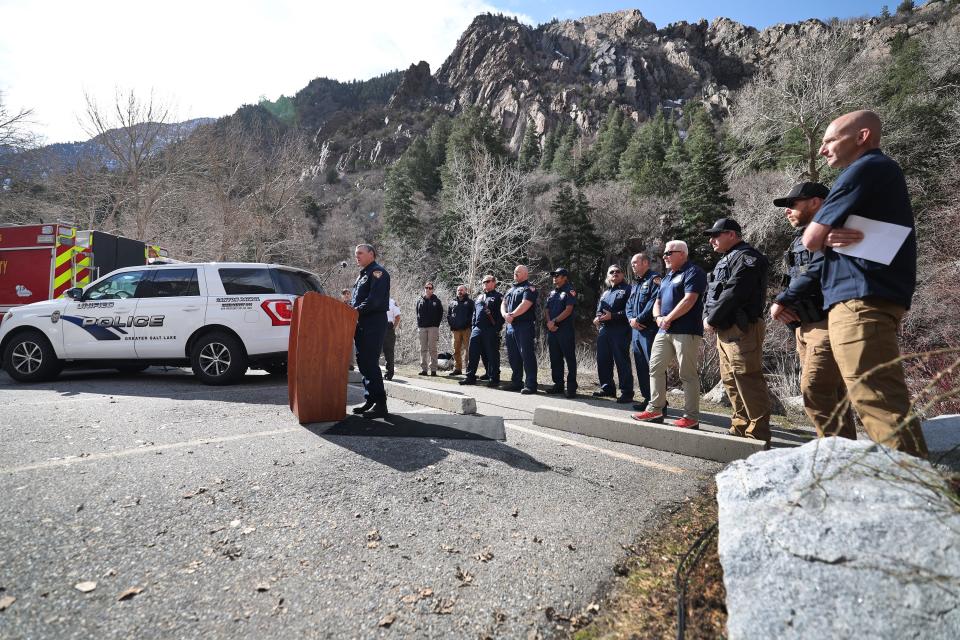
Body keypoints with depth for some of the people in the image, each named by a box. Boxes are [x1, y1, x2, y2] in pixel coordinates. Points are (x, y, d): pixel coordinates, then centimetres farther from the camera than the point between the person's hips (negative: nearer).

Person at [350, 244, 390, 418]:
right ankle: (370, 400, 20)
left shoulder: (377, 272, -9)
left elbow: (374, 300, -21)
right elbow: (355, 300, 24)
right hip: (361, 324, 10)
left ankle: (380, 405, -7)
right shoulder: (363, 275, 22)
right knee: (363, 363, 12)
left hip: (374, 324, -10)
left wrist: (356, 311, -19)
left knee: (370, 364, -11)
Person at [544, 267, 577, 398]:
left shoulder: (570, 291, -4)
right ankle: (558, 384, 19)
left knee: (570, 359, -3)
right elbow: (547, 310, 15)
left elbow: (568, 310, -14)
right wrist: (549, 322, -4)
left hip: (565, 330, -7)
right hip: (552, 330, 8)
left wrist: (554, 321, -14)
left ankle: (571, 387, 0)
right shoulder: (552, 292, 18)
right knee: (555, 359, 11)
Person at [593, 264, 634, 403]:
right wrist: (597, 318, 3)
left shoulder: (627, 290, 0)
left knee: (622, 362, -7)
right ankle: (607, 388, 23)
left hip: (620, 330, -8)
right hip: (604, 329, 8)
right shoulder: (605, 293, 23)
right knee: (603, 361, 11)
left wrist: (613, 316, -19)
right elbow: (599, 310, 26)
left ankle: (627, 393, -2)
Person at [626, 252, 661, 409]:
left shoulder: (654, 279, -6)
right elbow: (629, 305, 19)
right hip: (636, 330, 10)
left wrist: (639, 319, -16)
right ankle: (647, 398, 21)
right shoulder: (635, 285, 23)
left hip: (649, 329, -9)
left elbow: (654, 302, -18)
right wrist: (631, 319, -1)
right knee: (641, 366, 13)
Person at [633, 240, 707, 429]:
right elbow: (658, 301, 22)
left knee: (687, 374, -5)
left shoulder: (693, 272, -5)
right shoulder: (668, 276, 22)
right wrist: (658, 317, 1)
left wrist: (669, 318, -14)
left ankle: (692, 417, 3)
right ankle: (655, 410, 16)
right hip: (664, 331, 9)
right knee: (655, 368, 8)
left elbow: (689, 300, -17)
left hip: (686, 332, -9)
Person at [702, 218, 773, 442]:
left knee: (747, 380, -11)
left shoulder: (746, 257, -8)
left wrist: (712, 319, -11)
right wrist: (707, 317, 2)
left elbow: (732, 294, -19)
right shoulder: (724, 261, 23)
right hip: (724, 330, 10)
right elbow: (711, 293, 20)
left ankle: (757, 432, -6)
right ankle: (741, 427, 21)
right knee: (730, 381, 13)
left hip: (742, 330, -10)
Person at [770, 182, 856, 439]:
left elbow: (816, 273, -22)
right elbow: (794, 280, 19)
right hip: (804, 324, 9)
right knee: (832, 392, 11)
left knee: (815, 389, -16)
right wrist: (781, 305, 0)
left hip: (826, 322, -9)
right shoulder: (800, 238, 21)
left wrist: (782, 300, -15)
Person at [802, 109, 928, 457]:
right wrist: (834, 236, -2)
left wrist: (827, 237, 10)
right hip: (874, 294, 11)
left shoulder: (865, 169, -7)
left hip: (859, 298, -11)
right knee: (883, 400, 14)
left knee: (877, 401, -13)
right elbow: (821, 240, 18)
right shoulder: (884, 171, 24)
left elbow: (811, 240, -9)